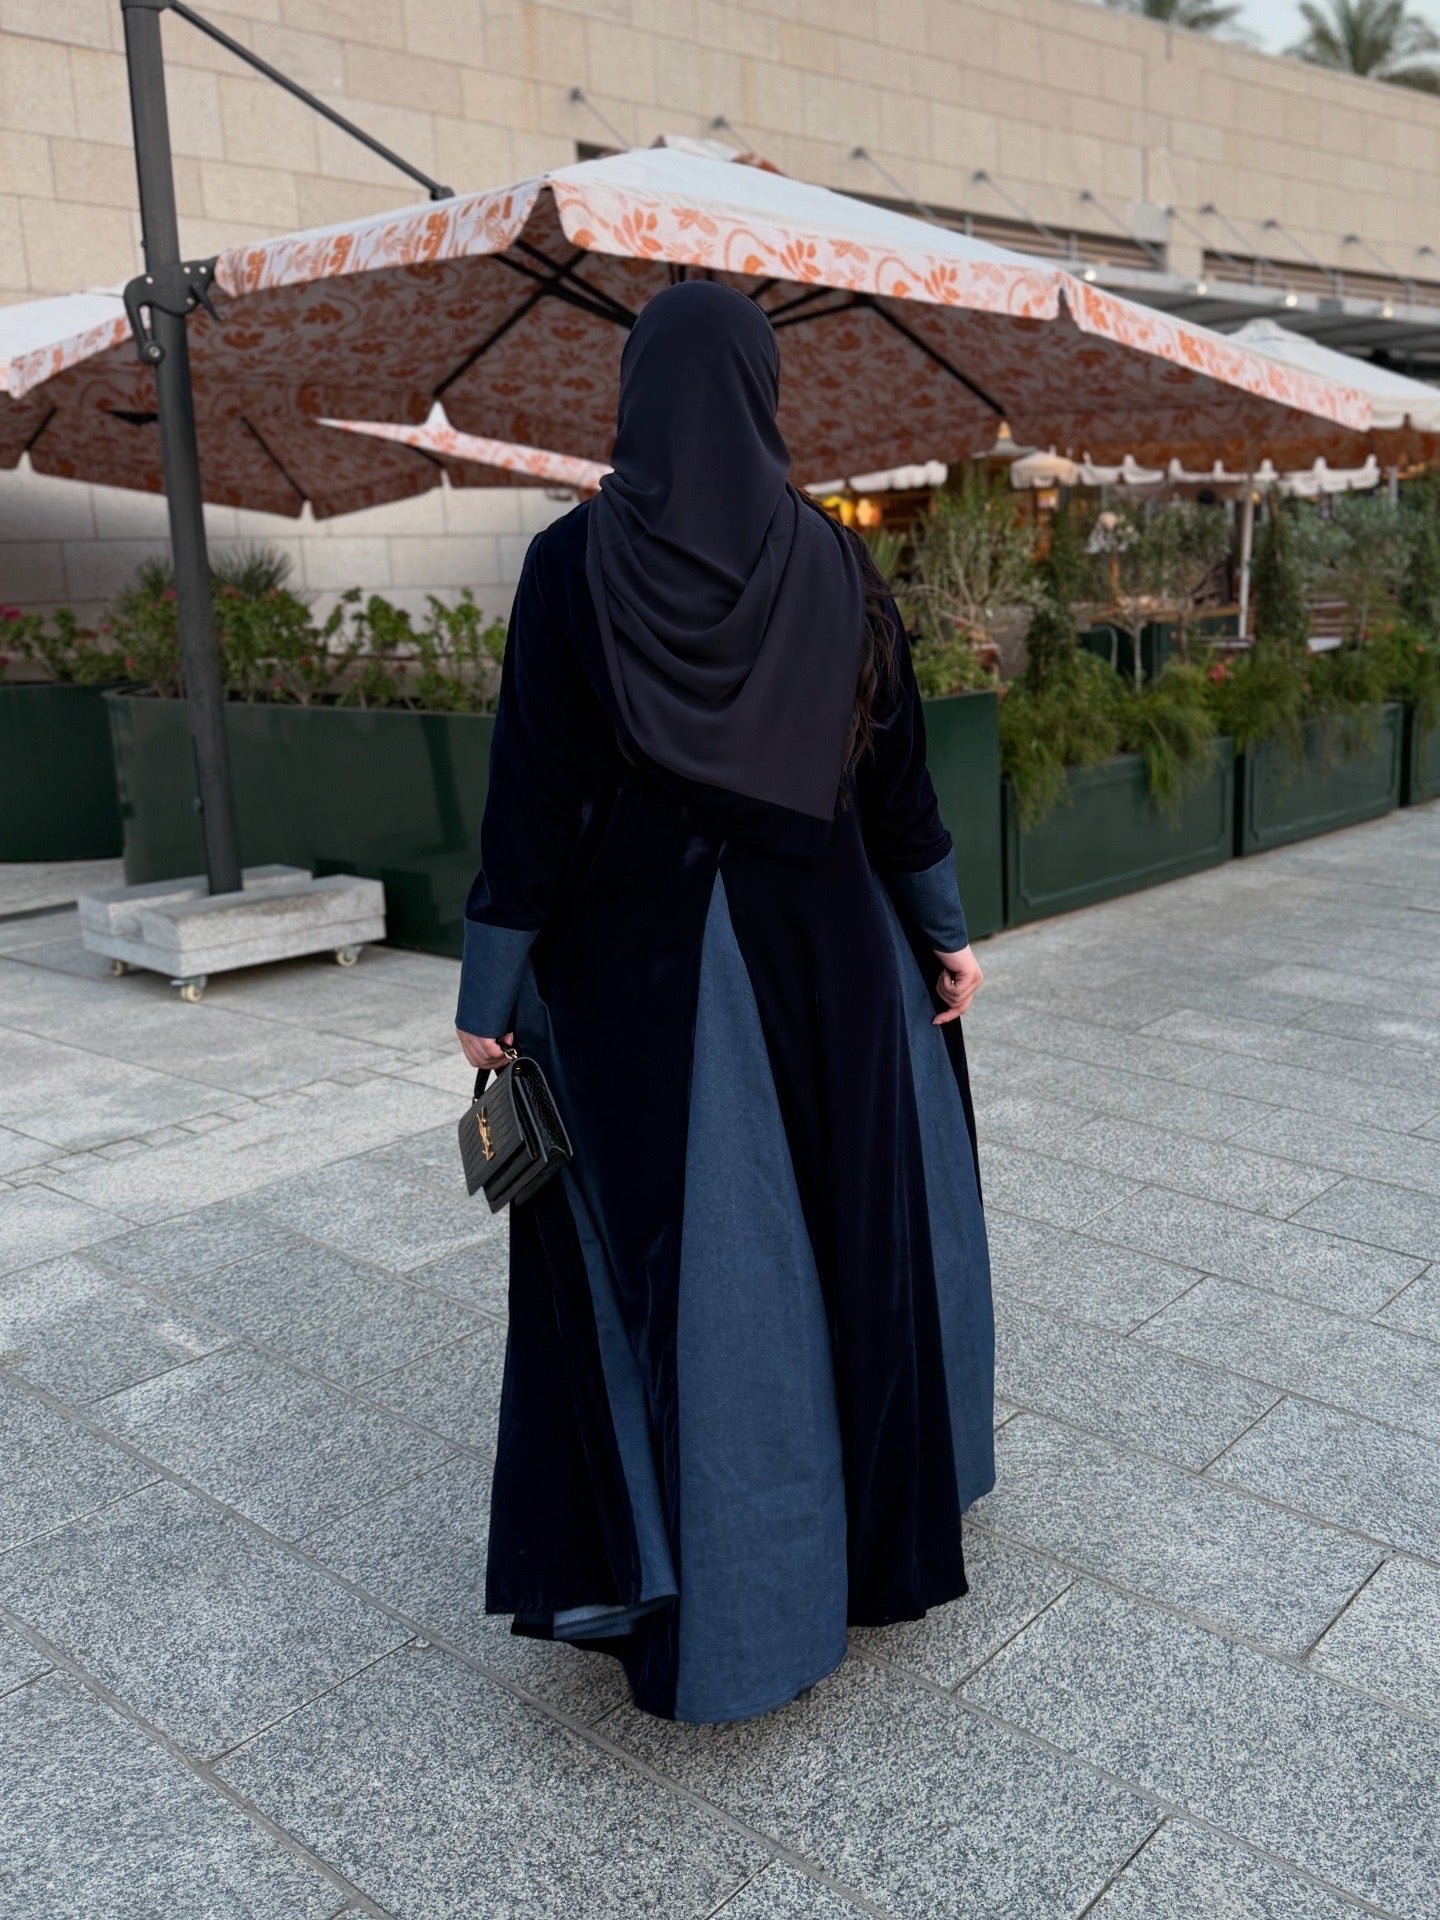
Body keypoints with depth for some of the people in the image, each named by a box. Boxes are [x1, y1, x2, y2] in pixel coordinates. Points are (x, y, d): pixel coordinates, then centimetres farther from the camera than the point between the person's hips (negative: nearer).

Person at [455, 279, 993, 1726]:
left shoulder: (570, 563, -10)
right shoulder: (830, 561, -3)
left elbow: (530, 795, -11)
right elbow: (896, 766, 2)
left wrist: (490, 992, -4)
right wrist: (945, 931, 13)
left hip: (635, 965, -2)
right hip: (813, 944, 3)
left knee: (665, 1250, 7)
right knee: (845, 1211, 20)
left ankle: (674, 1591, 16)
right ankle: (873, 1514, 37)